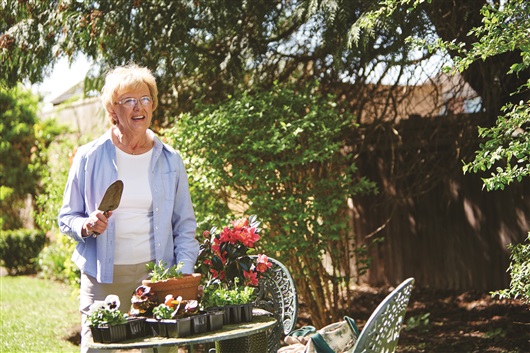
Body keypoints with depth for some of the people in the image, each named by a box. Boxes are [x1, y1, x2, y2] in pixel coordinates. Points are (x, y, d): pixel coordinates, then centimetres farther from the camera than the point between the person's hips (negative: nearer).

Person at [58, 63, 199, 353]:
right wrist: (85, 226, -14)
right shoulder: (89, 157, 2)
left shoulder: (170, 160, 6)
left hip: (156, 273, 1)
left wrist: (184, 274, -1)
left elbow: (184, 225, 11)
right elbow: (66, 217, 8)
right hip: (103, 277, -1)